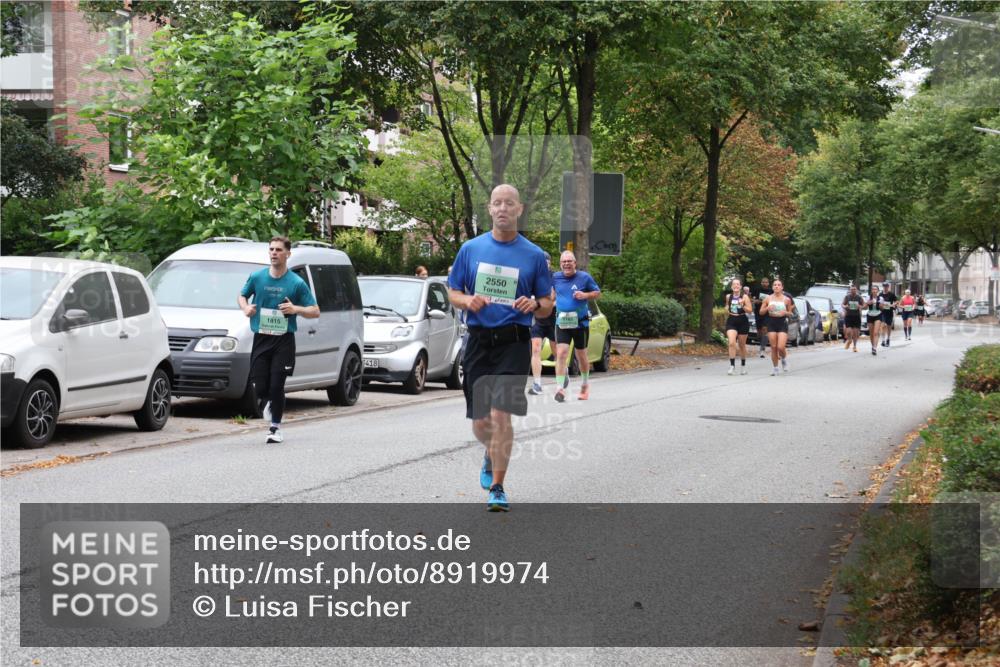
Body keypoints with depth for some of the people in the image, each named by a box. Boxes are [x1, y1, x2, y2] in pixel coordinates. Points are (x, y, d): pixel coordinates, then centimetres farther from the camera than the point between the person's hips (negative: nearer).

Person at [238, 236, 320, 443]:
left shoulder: (297, 283, -2)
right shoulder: (257, 277, 4)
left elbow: (315, 311, 2)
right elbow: (242, 295, 21)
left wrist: (296, 309, -17)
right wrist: (245, 308, -2)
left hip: (284, 340, -2)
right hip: (261, 339, 2)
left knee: (277, 386, -6)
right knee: (260, 386, -1)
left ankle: (275, 427, 8)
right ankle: (266, 404, 34)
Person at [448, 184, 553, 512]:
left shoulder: (534, 255, 3)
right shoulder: (471, 248, 7)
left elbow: (547, 306, 9)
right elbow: (452, 292, 12)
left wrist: (534, 305, -14)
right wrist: (468, 301, -10)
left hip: (514, 343, -2)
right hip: (478, 341, 2)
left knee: (500, 414, -15)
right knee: (480, 423, 7)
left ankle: (497, 488, -4)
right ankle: (491, 457, 41)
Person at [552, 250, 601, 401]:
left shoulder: (584, 277, -4)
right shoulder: (556, 277, 4)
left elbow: (597, 292, 4)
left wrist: (585, 295, -13)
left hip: (581, 322, -1)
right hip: (562, 322, 1)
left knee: (581, 355, 12)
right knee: (561, 353, -14)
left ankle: (585, 384, 36)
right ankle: (560, 388, -19)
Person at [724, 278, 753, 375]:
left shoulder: (745, 297, -4)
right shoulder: (728, 297, 5)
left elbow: (750, 309, -8)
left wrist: (742, 306, -23)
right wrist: (727, 309, 4)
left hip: (742, 322, -1)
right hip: (731, 322, 1)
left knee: (742, 345, 10)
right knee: (731, 343, -18)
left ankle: (743, 366, 27)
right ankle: (732, 365, -18)